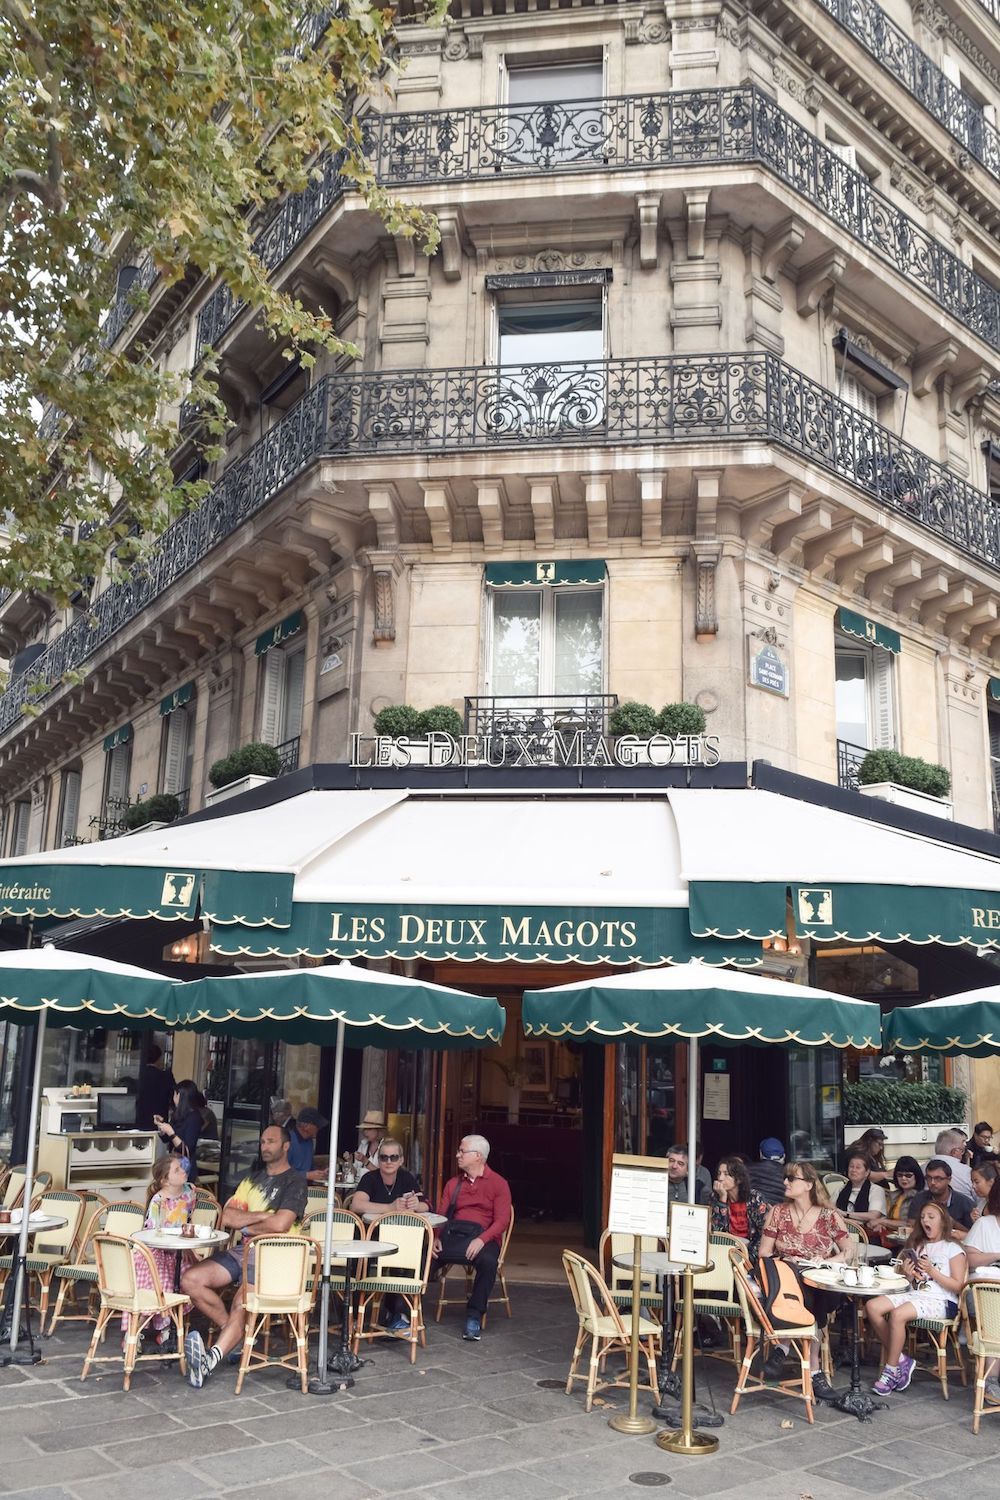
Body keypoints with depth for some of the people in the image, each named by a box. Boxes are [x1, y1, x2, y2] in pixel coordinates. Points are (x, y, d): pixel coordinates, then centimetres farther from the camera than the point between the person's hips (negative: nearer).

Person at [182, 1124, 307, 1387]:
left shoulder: (295, 1181, -1)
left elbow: (281, 1224, -16)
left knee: (241, 1304, -32)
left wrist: (246, 1225, 1)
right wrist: (262, 1216, -6)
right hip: (241, 1253, 7)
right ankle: (233, 1332, -3)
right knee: (190, 1280, -12)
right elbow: (227, 1217, 8)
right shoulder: (253, 1179, 21)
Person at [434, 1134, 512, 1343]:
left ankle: (474, 1316, -24)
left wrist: (481, 1240, -22)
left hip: (482, 1236, -4)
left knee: (488, 1261, -38)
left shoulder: (498, 1183, 5)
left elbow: (502, 1220, -5)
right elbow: (440, 1214, 13)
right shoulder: (453, 1183, 21)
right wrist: (435, 1237, -8)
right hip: (452, 1234, 4)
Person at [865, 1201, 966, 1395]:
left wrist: (932, 1271, -15)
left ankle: (891, 1371, -18)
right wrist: (907, 1274, -1)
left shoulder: (953, 1249, 2)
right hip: (914, 1295, 7)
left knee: (897, 1314, -33)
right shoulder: (918, 1246, 20)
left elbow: (957, 1286, -7)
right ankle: (900, 1359, -7)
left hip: (941, 1302, -7)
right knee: (872, 1306, -18)